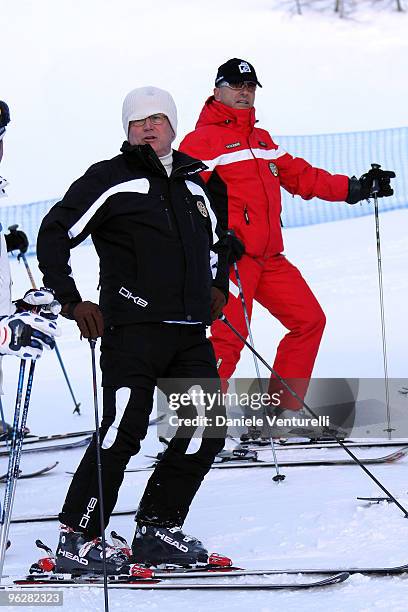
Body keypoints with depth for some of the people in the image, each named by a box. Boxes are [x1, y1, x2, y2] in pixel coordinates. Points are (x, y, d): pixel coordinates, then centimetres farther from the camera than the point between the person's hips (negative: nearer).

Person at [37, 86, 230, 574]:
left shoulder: (194, 182, 18)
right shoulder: (109, 179, 0)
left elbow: (216, 241, 36)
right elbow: (54, 236, -2)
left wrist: (217, 286, 20)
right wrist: (72, 302, -8)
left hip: (190, 332, 7)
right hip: (132, 328, -7)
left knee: (207, 431, 3)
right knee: (122, 433, -15)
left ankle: (156, 531, 14)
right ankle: (76, 541, -8)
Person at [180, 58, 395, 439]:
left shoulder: (262, 140, 23)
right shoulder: (201, 140, -2)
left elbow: (301, 177, 26)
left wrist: (356, 188, 21)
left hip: (269, 257, 8)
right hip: (230, 254, -8)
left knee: (309, 320, 7)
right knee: (229, 335, -19)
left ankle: (282, 415, 13)